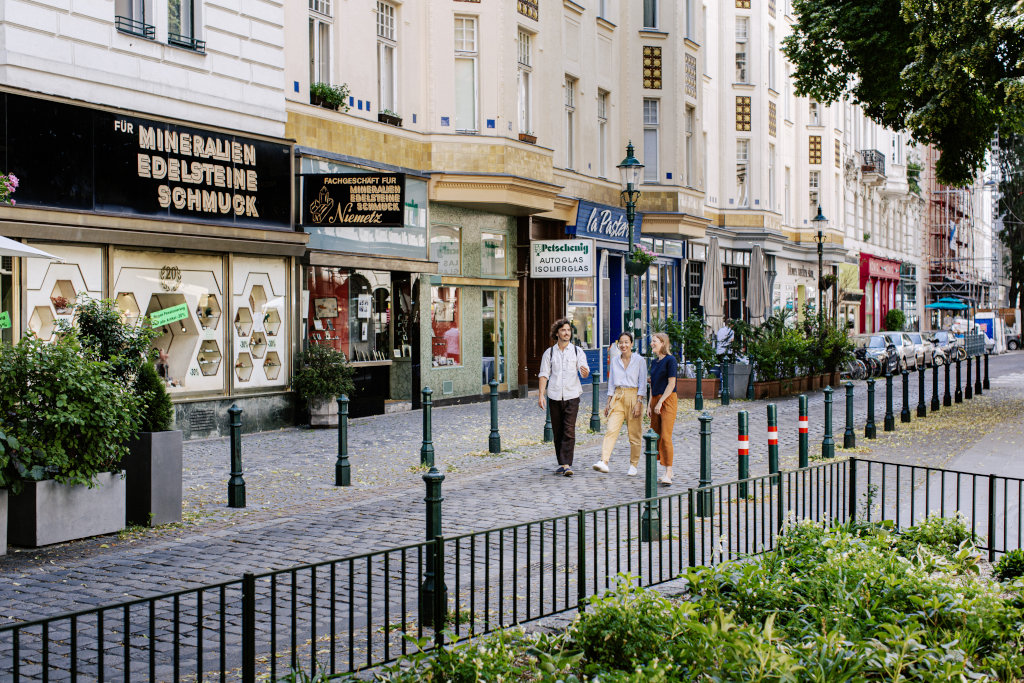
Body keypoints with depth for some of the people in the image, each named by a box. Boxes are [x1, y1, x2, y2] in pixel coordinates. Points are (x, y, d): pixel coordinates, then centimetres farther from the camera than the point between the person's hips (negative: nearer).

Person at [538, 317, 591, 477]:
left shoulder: (577, 351, 5)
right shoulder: (549, 353, 8)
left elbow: (584, 372, -4)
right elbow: (544, 374, 5)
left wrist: (585, 372, -29)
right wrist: (541, 394, -5)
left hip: (572, 396, -2)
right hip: (554, 396, 2)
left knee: (569, 431, -10)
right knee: (557, 432, 6)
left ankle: (567, 465, -12)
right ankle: (561, 463, 17)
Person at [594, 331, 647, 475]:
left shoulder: (639, 361, -2)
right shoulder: (614, 361, 10)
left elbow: (642, 384, -4)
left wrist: (638, 403, -11)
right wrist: (608, 402, 10)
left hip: (633, 397, -3)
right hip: (617, 397, 3)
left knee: (634, 434, 2)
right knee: (611, 430, -13)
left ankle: (633, 465, 15)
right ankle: (604, 462, -23)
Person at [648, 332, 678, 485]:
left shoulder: (670, 360, -8)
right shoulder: (654, 362, 15)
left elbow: (671, 384, -13)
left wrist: (660, 402, -15)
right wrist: (651, 404, 11)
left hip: (667, 400, -8)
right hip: (656, 400, 8)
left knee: (666, 437, -14)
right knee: (656, 436, 7)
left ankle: (668, 474, -16)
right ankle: (668, 472, 15)